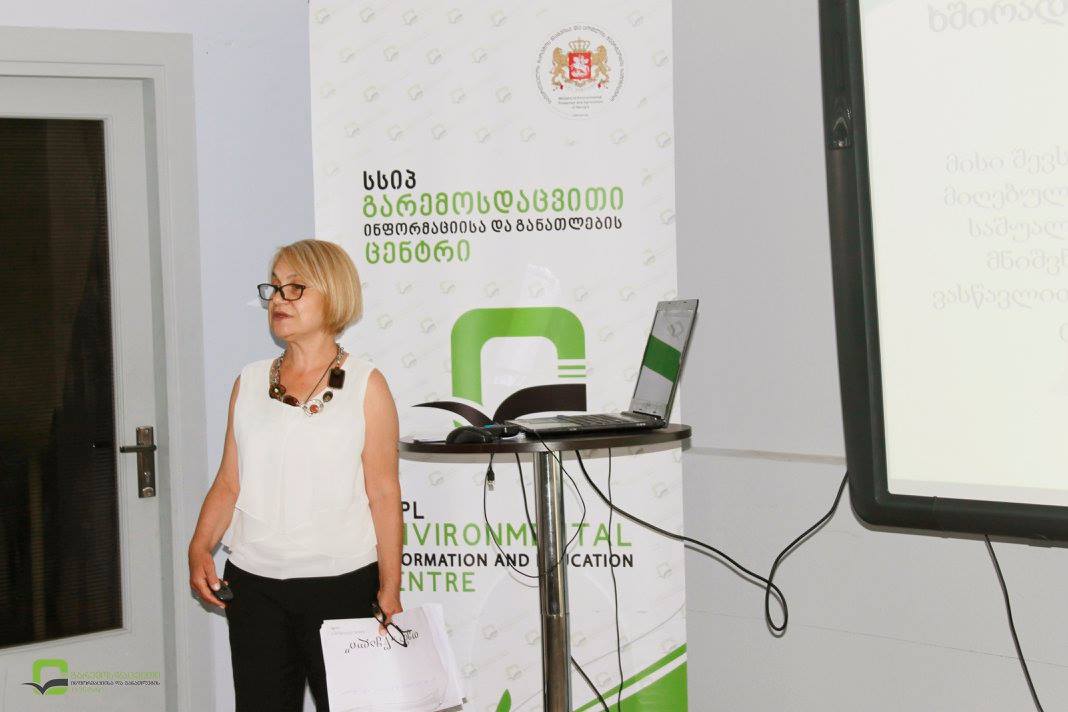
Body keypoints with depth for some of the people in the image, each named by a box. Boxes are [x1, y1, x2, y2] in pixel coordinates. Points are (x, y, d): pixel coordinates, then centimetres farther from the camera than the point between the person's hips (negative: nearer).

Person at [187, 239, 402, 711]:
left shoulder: (364, 384, -1)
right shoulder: (250, 382, 10)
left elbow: (383, 494, -3)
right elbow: (229, 483, 11)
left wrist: (390, 589, -8)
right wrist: (200, 548, -6)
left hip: (341, 583, -3)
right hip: (254, 583, 3)